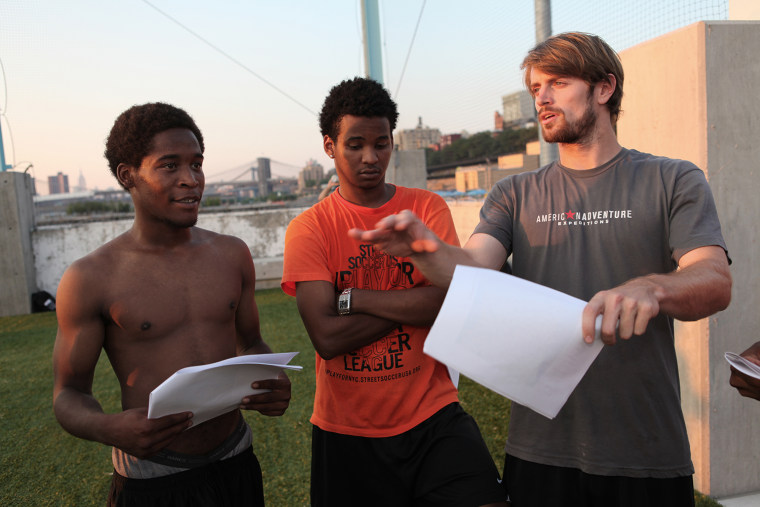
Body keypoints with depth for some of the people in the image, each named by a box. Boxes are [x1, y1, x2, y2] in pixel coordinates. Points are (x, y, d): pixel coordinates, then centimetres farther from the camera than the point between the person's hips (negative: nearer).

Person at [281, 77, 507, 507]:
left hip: (432, 417, 0)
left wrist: (348, 298, -14)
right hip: (346, 429, 0)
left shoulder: (427, 208, 0)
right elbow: (326, 337, -15)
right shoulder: (308, 228, -4)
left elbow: (449, 301, -14)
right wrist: (412, 302, -13)